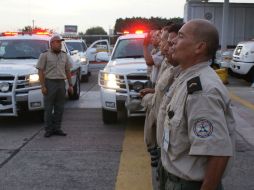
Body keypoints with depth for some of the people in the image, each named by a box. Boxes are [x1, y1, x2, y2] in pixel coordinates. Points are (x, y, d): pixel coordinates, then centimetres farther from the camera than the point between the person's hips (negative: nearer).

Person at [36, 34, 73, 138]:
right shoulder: (45, 55, -2)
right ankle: (48, 130, 7)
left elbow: (68, 71, 16)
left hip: (61, 83, 5)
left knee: (59, 108, 7)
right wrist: (43, 86, -13)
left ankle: (57, 128, 16)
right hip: (49, 83, -4)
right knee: (48, 108, 0)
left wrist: (70, 85, 10)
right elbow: (40, 71, -6)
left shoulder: (64, 55, 13)